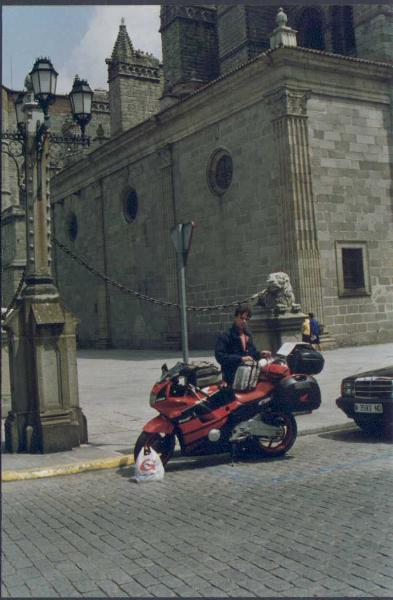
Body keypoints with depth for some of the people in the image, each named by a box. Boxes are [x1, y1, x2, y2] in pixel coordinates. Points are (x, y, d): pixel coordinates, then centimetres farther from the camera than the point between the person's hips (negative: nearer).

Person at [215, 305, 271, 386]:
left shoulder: (248, 335, 16)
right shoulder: (225, 336, -9)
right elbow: (220, 356, -19)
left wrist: (260, 354, 4)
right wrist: (240, 359, -26)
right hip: (233, 379, -7)